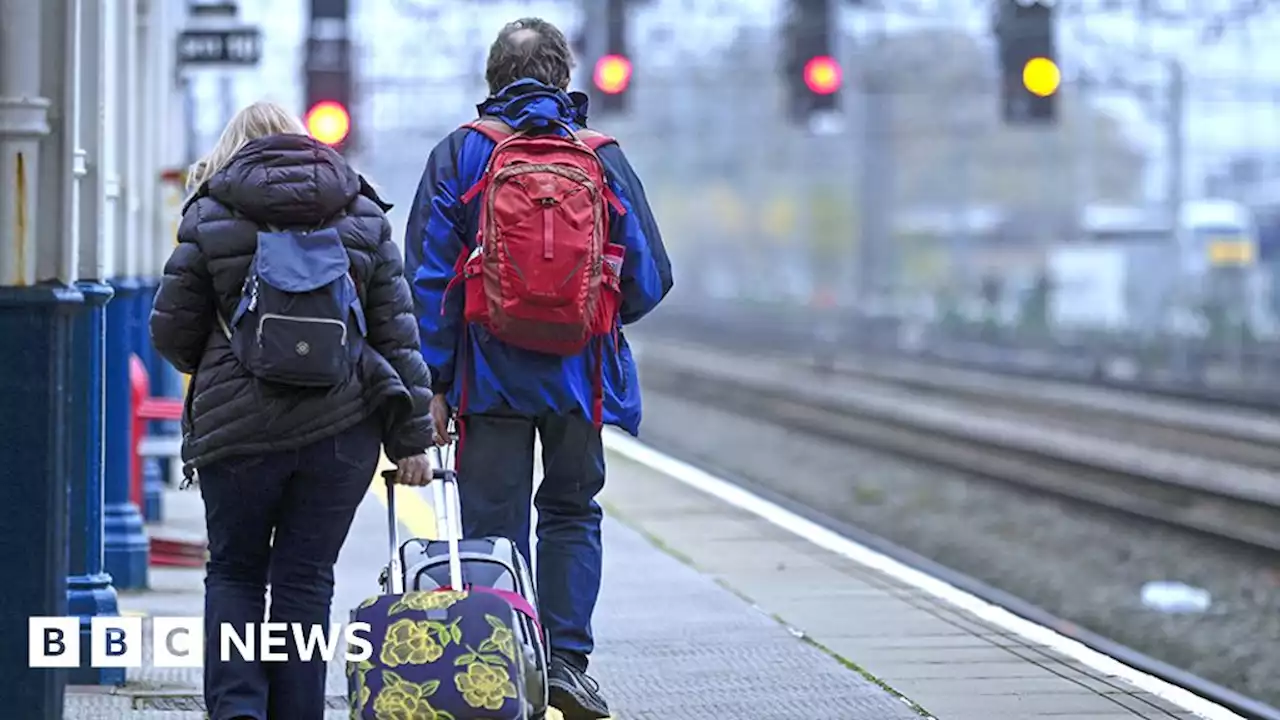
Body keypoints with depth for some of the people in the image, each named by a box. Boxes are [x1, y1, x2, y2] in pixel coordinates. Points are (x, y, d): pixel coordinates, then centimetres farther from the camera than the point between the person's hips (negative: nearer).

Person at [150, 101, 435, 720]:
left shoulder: (210, 217, 1)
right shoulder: (363, 215, 7)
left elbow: (171, 331, 3)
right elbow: (397, 333, 4)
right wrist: (412, 437, 6)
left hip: (237, 426, -1)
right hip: (342, 428, 1)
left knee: (234, 572, 12)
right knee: (305, 577, 8)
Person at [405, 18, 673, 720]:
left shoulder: (458, 155, -1)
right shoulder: (603, 158, 2)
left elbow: (429, 277, -6)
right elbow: (649, 279, 4)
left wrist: (432, 382, -4)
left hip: (489, 373, -1)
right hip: (579, 371, 1)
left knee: (491, 524, 4)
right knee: (572, 512, 17)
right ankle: (567, 658, 5)